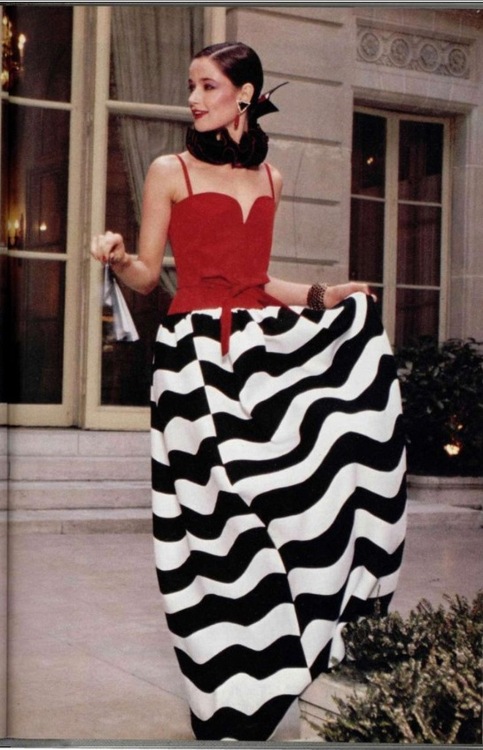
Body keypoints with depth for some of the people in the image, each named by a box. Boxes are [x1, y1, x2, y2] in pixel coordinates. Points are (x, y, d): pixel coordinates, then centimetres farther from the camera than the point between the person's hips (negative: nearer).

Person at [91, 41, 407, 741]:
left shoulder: (269, 179, 16)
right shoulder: (169, 171, 3)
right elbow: (146, 275, 1)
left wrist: (318, 295, 9)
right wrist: (117, 257, -20)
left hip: (264, 345, 5)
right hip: (197, 352, -4)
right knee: (215, 516, -5)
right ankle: (229, 696, 5)